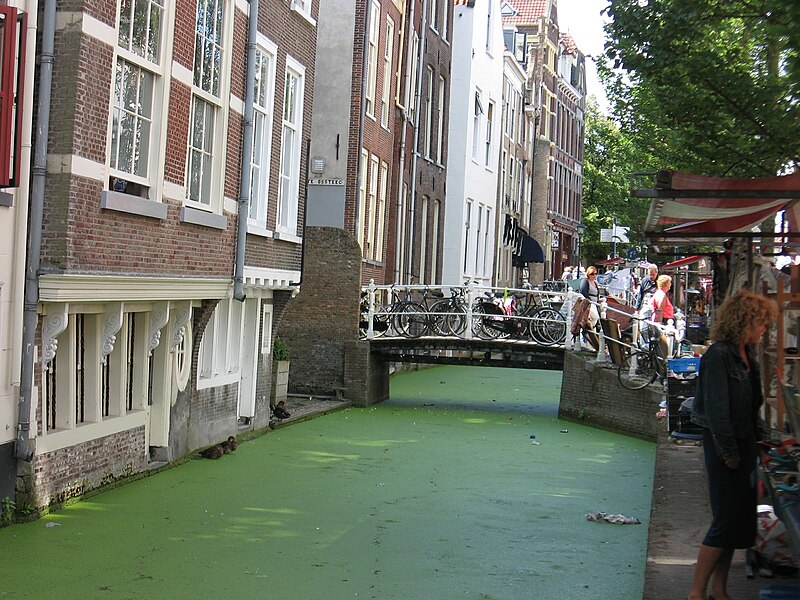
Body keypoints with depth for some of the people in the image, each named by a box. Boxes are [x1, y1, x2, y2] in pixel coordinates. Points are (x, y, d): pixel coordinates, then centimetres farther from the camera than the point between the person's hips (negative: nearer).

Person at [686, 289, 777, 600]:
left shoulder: (746, 353, 8)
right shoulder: (718, 355, -18)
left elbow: (751, 404, 11)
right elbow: (716, 410, -19)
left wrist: (753, 447, 6)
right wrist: (730, 454, -16)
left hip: (744, 443, 9)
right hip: (724, 446, -9)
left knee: (739, 519, 13)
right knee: (726, 521, -4)